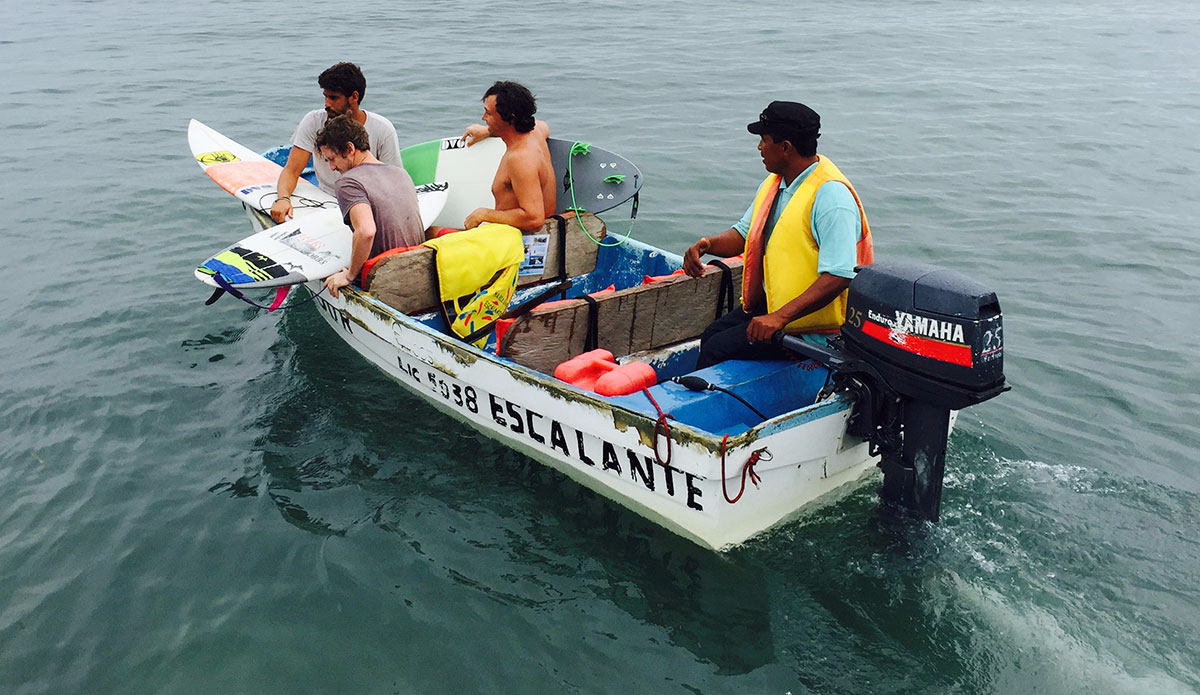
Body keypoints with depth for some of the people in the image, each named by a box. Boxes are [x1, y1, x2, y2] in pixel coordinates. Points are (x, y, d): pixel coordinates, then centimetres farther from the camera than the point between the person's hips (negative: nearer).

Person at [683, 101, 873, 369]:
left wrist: (780, 317, -39)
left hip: (810, 321, -9)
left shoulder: (831, 195, -24)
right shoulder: (775, 182, 7)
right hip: (772, 302, 9)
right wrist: (707, 244, -6)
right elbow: (744, 234, 17)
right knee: (711, 335, 3)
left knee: (718, 350, -16)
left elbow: (838, 276, -32)